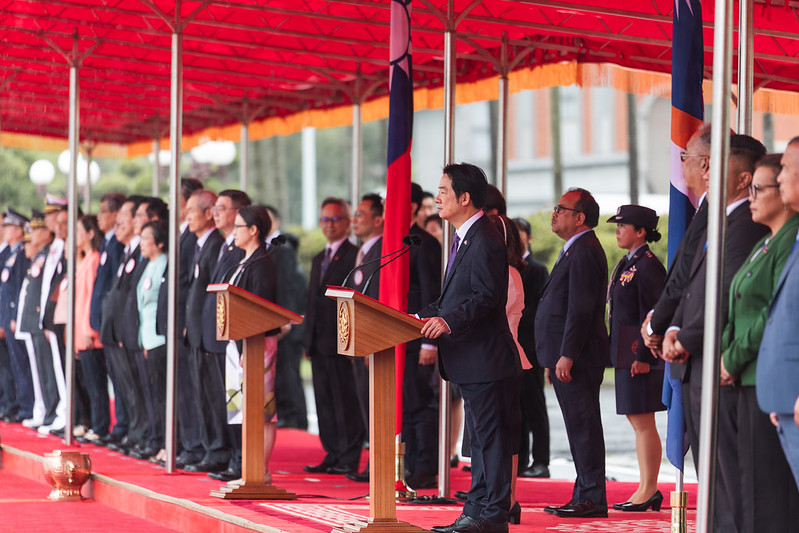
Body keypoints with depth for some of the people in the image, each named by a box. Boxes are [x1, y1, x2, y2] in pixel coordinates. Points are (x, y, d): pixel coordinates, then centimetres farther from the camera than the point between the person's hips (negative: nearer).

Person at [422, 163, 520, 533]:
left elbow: (486, 297, -23)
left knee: (491, 436, -5)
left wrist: (448, 321, -32)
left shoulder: (485, 241, -16)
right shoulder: (464, 238, 17)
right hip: (469, 361, 11)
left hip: (486, 357, -11)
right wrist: (426, 316, 15)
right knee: (479, 436, 14)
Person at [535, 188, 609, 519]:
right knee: (579, 426, 12)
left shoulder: (585, 252, -14)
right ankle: (584, 496, 16)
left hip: (577, 357, -11)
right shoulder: (576, 250, 20)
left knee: (583, 426, -9)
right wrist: (554, 360, 22)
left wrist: (566, 356, -23)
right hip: (567, 356, 11)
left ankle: (593, 499, -7)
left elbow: (581, 308, -21)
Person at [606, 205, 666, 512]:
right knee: (638, 422, 12)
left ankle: (649, 490, -2)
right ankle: (647, 490, 17)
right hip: (626, 354, 10)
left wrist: (643, 357, -20)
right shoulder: (626, 264, 16)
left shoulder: (648, 266, -13)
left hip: (640, 354, -10)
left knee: (643, 422, -6)